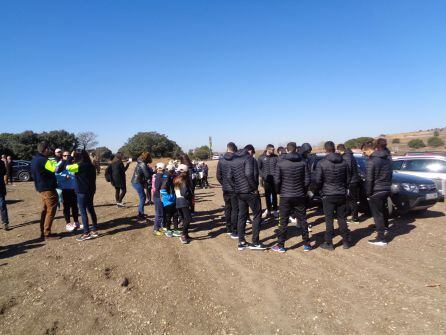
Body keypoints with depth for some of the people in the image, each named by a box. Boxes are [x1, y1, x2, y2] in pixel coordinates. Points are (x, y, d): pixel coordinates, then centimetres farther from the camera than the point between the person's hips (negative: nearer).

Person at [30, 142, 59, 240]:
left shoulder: (35, 159, 12)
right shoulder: (43, 160, -20)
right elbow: (57, 168, -28)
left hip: (41, 188, 10)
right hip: (48, 189, -10)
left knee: (45, 210, 17)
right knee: (51, 211, -3)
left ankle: (43, 232, 22)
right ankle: (47, 233, 1)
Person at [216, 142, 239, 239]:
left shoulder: (221, 160, 1)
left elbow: (218, 175, 4)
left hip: (225, 189, 5)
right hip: (235, 189, -5)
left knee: (227, 208, 16)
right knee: (235, 210, 1)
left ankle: (228, 229, 25)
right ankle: (234, 232, 4)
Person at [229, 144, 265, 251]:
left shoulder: (234, 160, 13)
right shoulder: (249, 158, -11)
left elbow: (230, 176, 11)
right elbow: (249, 174, -24)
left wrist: (236, 187, 11)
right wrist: (255, 188, -15)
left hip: (239, 193, 8)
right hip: (250, 191, -7)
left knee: (242, 216, 13)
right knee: (257, 215, 3)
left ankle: (241, 242, 17)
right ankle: (255, 242, 4)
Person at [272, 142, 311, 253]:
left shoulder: (281, 163, -8)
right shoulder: (302, 162, -2)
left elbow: (277, 180, -10)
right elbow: (307, 180, -3)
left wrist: (279, 191, 7)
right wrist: (303, 191, 12)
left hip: (285, 196, -2)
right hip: (300, 196, 2)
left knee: (283, 221, 6)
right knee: (302, 220, 12)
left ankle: (280, 245, 12)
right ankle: (306, 244, 20)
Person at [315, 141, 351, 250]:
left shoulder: (322, 163, -12)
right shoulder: (344, 162, 2)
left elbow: (318, 180, -12)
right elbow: (348, 179, 7)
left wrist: (321, 189, 7)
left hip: (328, 195, -4)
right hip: (341, 194, 4)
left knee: (329, 219, 3)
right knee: (342, 218, 14)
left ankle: (329, 243, 9)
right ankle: (346, 241, 22)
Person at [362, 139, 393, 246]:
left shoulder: (371, 161, -18)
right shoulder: (387, 158, 8)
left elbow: (369, 180, -18)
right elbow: (389, 174, 15)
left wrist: (368, 194, -10)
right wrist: (387, 185, 20)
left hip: (376, 191, -8)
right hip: (386, 189, 8)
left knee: (377, 214, 1)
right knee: (382, 210, 27)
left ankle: (381, 238, 5)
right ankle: (383, 227, 47)